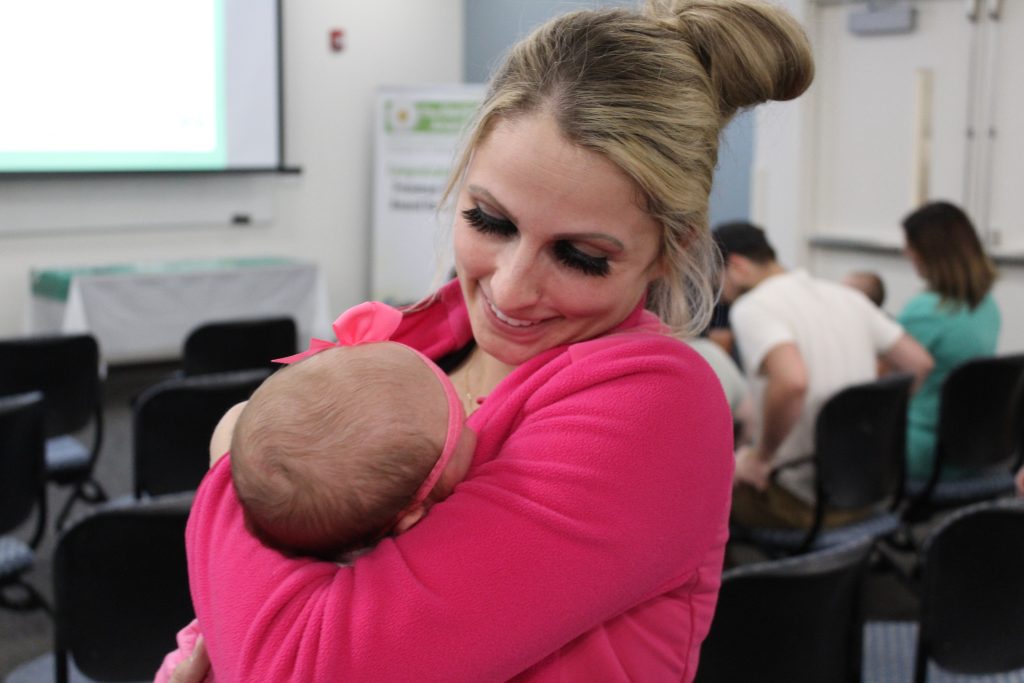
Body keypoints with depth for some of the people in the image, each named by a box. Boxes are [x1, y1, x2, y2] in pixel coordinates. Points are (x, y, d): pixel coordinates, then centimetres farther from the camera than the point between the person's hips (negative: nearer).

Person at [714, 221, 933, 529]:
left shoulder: (752, 307, -14)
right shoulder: (845, 295, 8)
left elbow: (792, 381, -34)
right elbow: (919, 363, 10)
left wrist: (759, 457, -20)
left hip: (804, 501, -8)